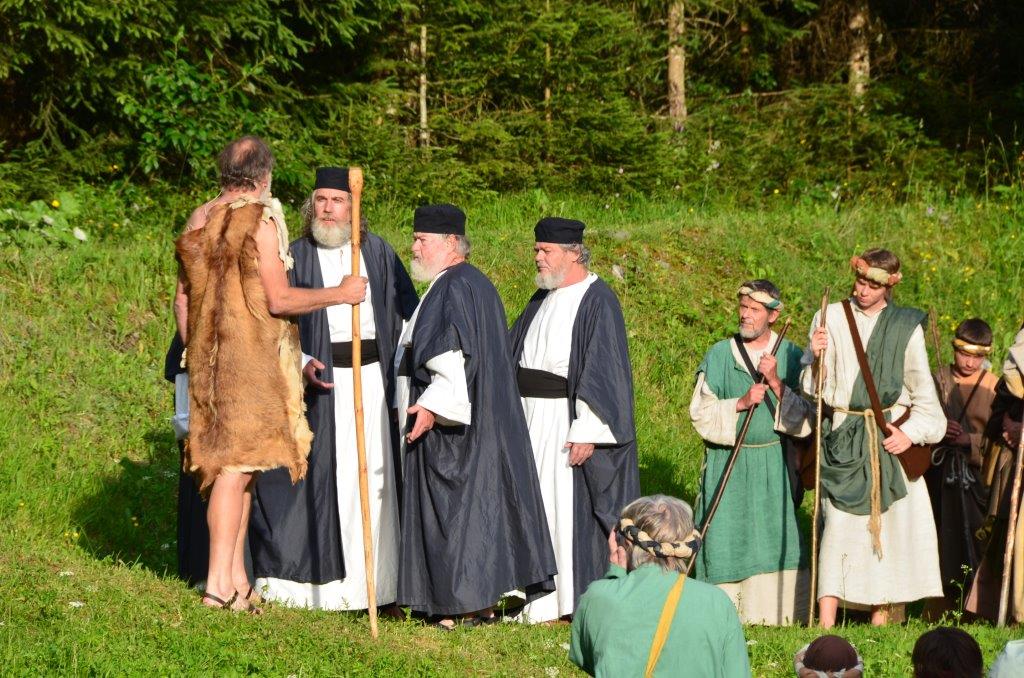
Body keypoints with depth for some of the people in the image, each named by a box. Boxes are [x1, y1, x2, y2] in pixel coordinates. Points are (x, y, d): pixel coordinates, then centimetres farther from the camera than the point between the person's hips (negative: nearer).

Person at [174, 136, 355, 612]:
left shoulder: (198, 221, 9)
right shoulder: (262, 220, -12)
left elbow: (182, 299, 13)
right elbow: (279, 300, -15)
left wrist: (194, 353, 23)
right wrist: (338, 294, -5)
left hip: (207, 357, 7)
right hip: (253, 357, -7)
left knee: (233, 464, 13)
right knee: (237, 465, -6)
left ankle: (237, 578, 15)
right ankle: (219, 582, -7)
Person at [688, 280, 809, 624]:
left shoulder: (791, 356, 4)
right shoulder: (719, 355, 5)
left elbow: (804, 415, -2)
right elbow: (700, 413, -1)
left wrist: (777, 384, -15)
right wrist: (740, 403, -16)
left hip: (774, 465, 0)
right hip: (728, 466, 0)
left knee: (775, 537, -3)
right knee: (728, 539, -3)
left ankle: (775, 614, 3)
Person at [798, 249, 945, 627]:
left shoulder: (906, 327, 6)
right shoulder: (832, 319, 4)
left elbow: (922, 387, 7)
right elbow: (815, 389, 2)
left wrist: (912, 432, -6)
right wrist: (817, 359, -19)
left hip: (892, 436, 2)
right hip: (844, 438, -2)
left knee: (891, 523, 1)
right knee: (839, 523, -10)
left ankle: (880, 619, 10)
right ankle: (826, 628, -14)